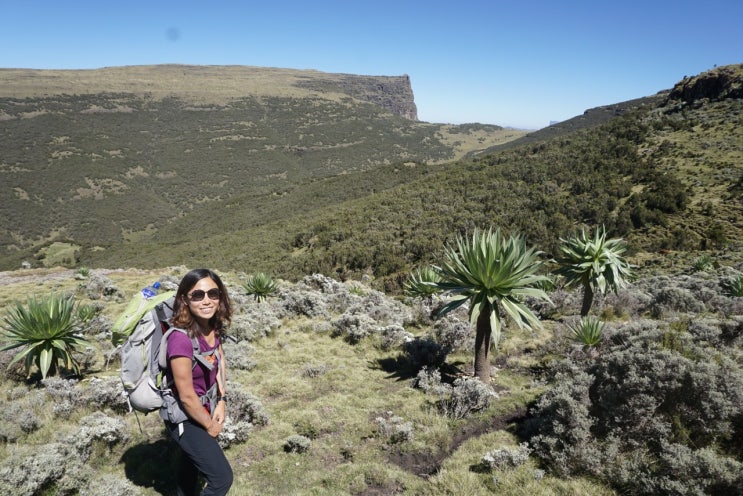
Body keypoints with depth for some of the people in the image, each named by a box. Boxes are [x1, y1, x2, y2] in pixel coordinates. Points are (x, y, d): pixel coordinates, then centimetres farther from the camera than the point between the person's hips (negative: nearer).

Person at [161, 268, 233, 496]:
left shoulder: (213, 326, -12)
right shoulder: (181, 338, -35)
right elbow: (187, 396, -27)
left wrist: (221, 403, -1)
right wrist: (209, 426, -12)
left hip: (204, 410, 8)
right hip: (184, 417, -8)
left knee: (192, 460, 31)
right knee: (222, 478, -4)